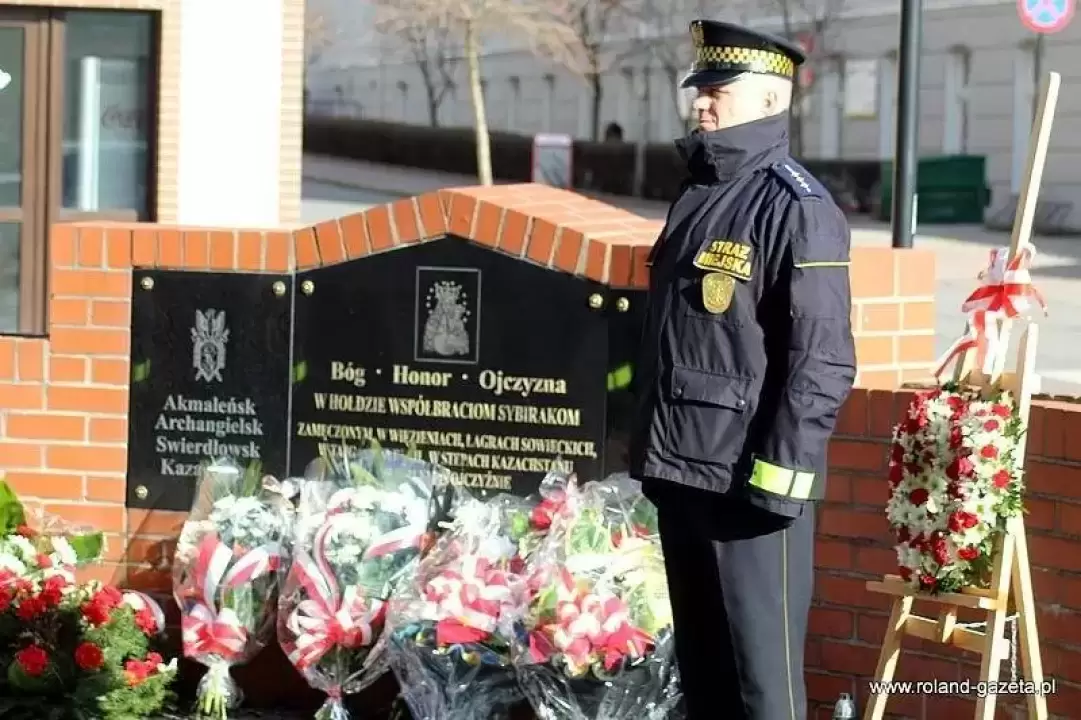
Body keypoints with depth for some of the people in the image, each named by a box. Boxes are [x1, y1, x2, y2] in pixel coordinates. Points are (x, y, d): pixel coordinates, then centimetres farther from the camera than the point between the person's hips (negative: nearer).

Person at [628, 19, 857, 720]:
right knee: (699, 660, 16)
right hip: (680, 471, 9)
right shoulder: (695, 197, 15)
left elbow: (824, 361, -17)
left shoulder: (797, 209, -12)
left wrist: (780, 475, -20)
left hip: (748, 479, -9)